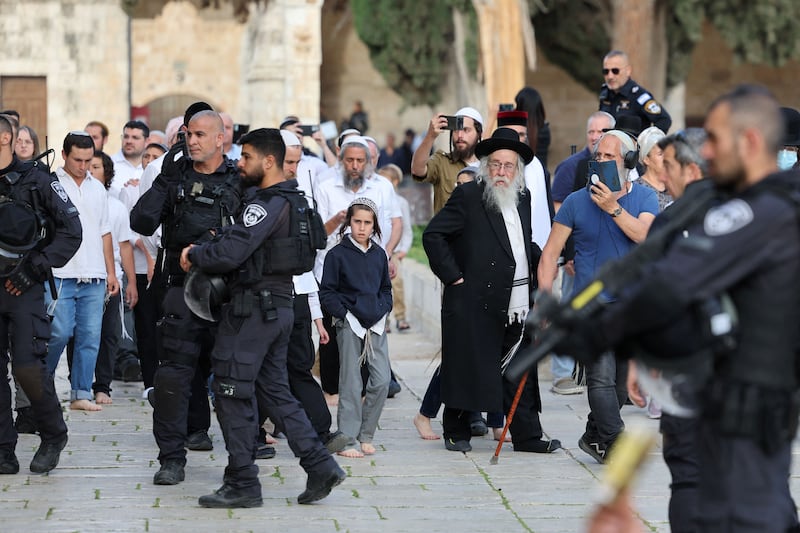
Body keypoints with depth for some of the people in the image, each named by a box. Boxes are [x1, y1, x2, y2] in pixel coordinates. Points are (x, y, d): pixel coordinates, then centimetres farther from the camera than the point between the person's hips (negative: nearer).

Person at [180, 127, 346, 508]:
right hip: (280, 305, 10)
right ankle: (320, 466, 9)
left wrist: (193, 254, -7)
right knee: (274, 391, 15)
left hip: (253, 306, -10)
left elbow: (230, 253, -25)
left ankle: (242, 484, 2)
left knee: (232, 394, -2)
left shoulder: (267, 204, -17)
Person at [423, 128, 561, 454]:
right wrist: (452, 276, -12)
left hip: (517, 304, 6)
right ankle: (456, 433, 13)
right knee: (468, 369, 1)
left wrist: (532, 286, 15)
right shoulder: (468, 197, -6)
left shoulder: (522, 199, 14)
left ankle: (527, 436, 10)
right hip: (475, 302, -6)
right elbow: (433, 235, -9)